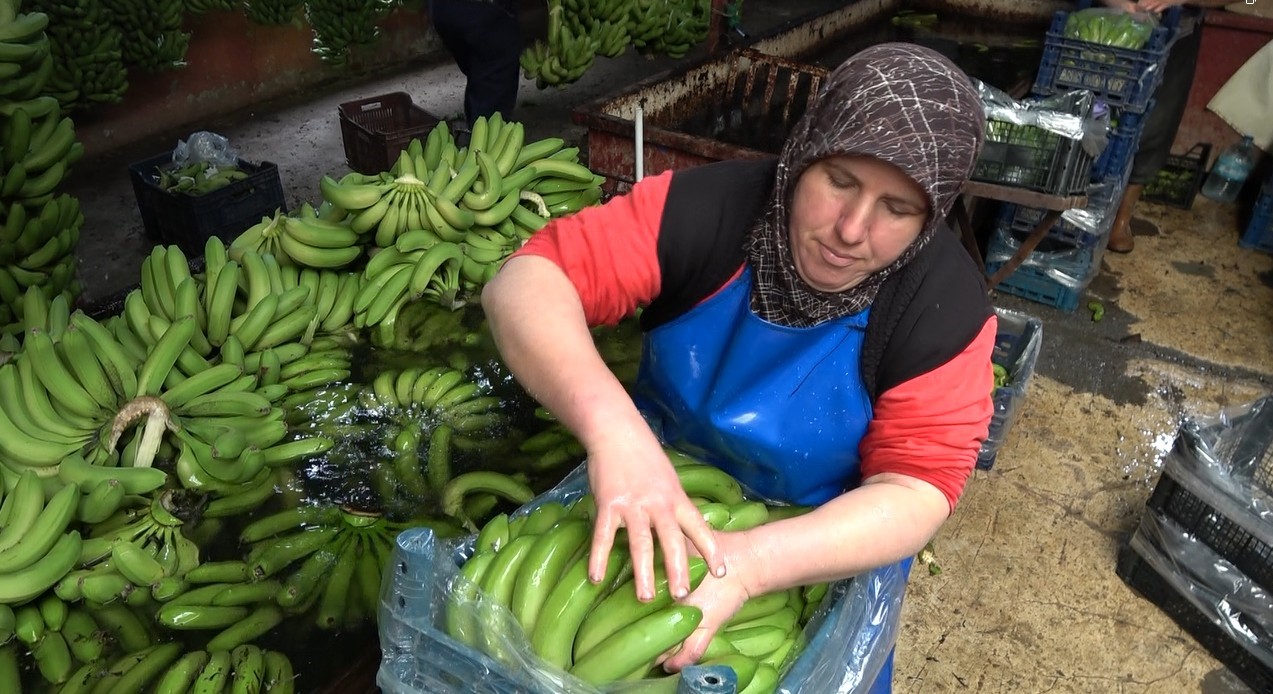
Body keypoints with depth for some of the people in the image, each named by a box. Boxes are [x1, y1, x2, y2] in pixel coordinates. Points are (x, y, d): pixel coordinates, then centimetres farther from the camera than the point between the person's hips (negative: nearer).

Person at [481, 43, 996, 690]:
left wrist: (749, 562, -42)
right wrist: (611, 425, -48)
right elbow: (525, 285, -29)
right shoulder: (705, 205, -22)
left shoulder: (946, 306, -22)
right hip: (660, 501, 1)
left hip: (829, 545, 0)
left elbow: (917, 489, -25)